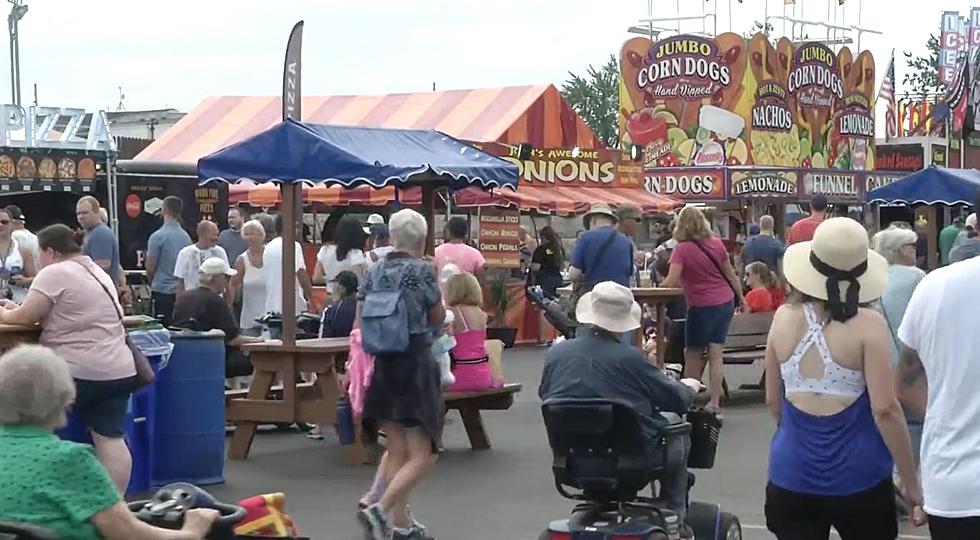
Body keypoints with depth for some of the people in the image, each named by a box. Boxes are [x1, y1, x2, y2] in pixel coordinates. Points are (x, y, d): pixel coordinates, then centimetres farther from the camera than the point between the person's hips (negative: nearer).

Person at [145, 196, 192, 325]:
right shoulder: (186, 236, 5)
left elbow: (150, 267, -7)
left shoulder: (157, 236, -12)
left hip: (163, 291, -5)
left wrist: (152, 283, 12)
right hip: (182, 292, 5)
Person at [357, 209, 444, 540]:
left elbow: (361, 320, 6)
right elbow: (438, 318, 0)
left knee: (397, 451, 15)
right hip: (415, 364, -6)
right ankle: (381, 510, -18)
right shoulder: (422, 270, -11)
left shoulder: (374, 273, 4)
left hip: (381, 365, 6)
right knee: (422, 457, -1)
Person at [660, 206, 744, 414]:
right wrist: (740, 297, 22)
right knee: (715, 354, 5)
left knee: (693, 354, 9)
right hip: (725, 303, 5)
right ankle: (714, 402, 3)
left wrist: (659, 285, 1)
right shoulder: (716, 244, 3)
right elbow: (730, 274, 11)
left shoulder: (683, 249, -14)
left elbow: (670, 282, -19)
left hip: (702, 307, -5)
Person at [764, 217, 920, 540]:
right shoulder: (867, 325, -12)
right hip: (858, 478, -3)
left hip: (791, 475, 3)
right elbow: (885, 410, -14)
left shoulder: (784, 318, -1)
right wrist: (911, 483, -5)